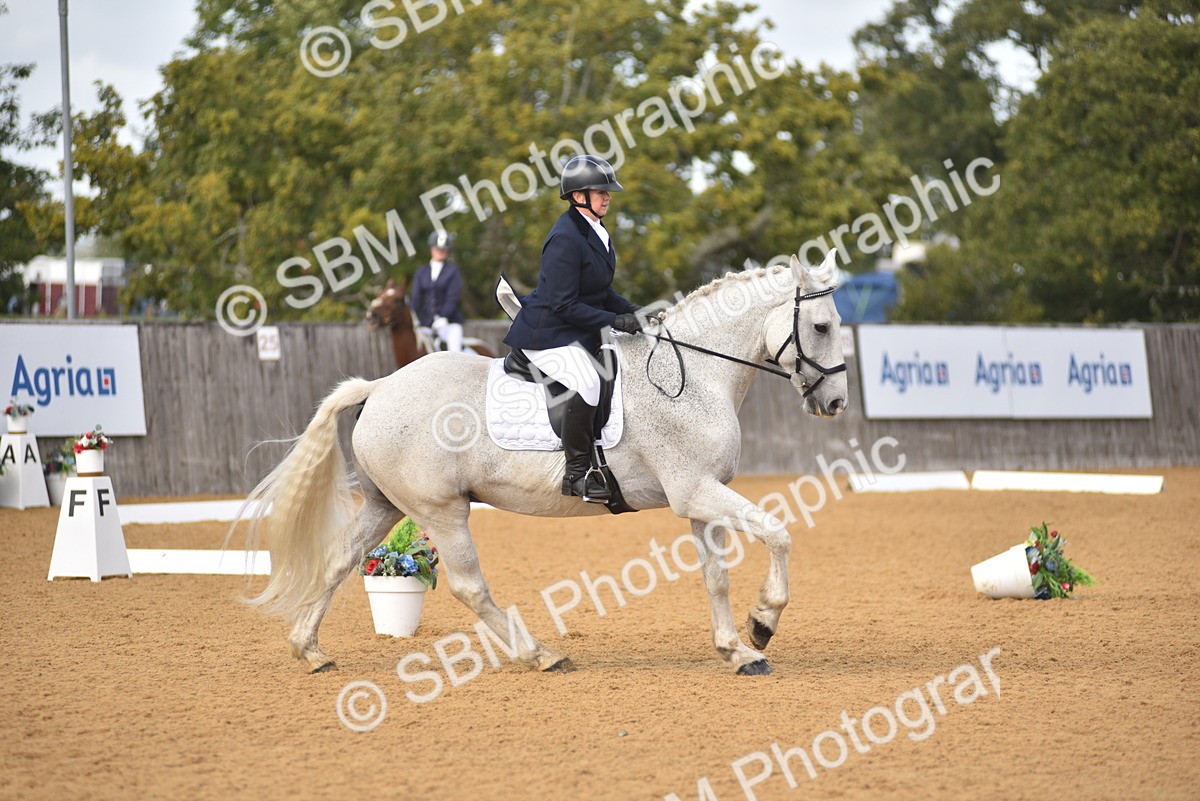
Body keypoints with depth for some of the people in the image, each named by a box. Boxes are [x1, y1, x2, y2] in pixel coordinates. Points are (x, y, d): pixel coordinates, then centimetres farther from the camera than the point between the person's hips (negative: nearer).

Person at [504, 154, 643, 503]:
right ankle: (577, 472, -25)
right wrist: (614, 320, -24)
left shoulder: (595, 232, 11)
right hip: (547, 334, -11)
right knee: (588, 382, -31)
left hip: (580, 333, 11)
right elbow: (564, 305, -23)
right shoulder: (565, 239, -20)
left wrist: (631, 311, 1)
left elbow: (600, 291, 19)